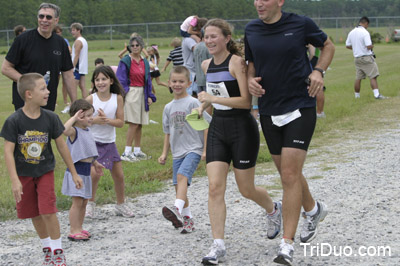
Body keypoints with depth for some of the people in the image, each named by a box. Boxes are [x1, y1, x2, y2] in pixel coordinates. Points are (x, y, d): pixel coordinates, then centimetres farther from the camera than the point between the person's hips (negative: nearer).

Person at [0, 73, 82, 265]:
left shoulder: (50, 118, -10)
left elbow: (61, 145, -1)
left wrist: (74, 173, 4)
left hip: (45, 171, 0)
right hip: (24, 174, 0)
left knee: (48, 212, -10)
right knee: (35, 215, 10)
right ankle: (48, 249, 28)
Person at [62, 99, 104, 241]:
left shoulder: (87, 131, 13)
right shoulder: (74, 131, -14)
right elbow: (64, 130, -40)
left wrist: (95, 163, 33)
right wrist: (74, 117, -31)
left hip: (86, 170, 9)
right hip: (76, 170, -9)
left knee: (84, 201, 14)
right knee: (77, 202, -7)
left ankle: (79, 228, 25)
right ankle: (73, 231, -1)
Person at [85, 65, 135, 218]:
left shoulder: (117, 98, -4)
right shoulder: (91, 99, -11)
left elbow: (120, 122, -5)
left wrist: (106, 120, -21)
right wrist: (94, 120, -23)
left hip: (109, 143, 3)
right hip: (93, 142, -3)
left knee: (119, 176, 7)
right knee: (94, 174, -16)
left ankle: (121, 205, 28)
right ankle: (90, 204, 5)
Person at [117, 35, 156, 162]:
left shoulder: (145, 62, 11)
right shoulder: (125, 61, -6)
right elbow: (120, 80, -8)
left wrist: (149, 96, 9)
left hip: (142, 93, 6)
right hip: (131, 93, -6)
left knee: (139, 124, 9)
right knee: (133, 124, -10)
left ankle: (137, 151, 16)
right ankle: (126, 153, -6)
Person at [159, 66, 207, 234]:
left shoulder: (193, 103, -4)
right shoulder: (169, 107, 13)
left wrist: (206, 149, -11)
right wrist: (164, 153, 15)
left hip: (193, 149, -6)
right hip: (177, 152, 7)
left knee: (182, 176, -28)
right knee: (178, 186, 6)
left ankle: (177, 210, -43)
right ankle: (187, 219, 18)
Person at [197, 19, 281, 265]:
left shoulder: (237, 62, -14)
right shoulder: (206, 65, 8)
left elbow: (246, 101, -21)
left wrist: (212, 98, -20)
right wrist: (203, 106, 12)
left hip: (242, 129, -6)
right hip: (218, 128, 6)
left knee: (246, 189, 6)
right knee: (215, 187, -8)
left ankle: (273, 209, 40)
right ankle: (218, 246, -8)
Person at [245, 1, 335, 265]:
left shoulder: (301, 24, -7)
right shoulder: (251, 30, 3)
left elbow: (328, 46, 9)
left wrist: (318, 71, -8)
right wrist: (251, 80, -3)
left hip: (300, 108, -5)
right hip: (269, 112, 5)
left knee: (290, 174, -13)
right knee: (287, 173, 16)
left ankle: (287, 244, -10)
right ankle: (314, 210, 45)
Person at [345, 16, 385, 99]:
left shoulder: (351, 32, 7)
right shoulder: (365, 32, -15)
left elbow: (347, 46, 14)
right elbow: (369, 46, -21)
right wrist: (372, 46, 0)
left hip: (357, 58, 7)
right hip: (367, 57, -7)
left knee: (358, 78, 12)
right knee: (373, 76, -6)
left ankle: (356, 96, 17)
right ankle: (377, 94, -12)